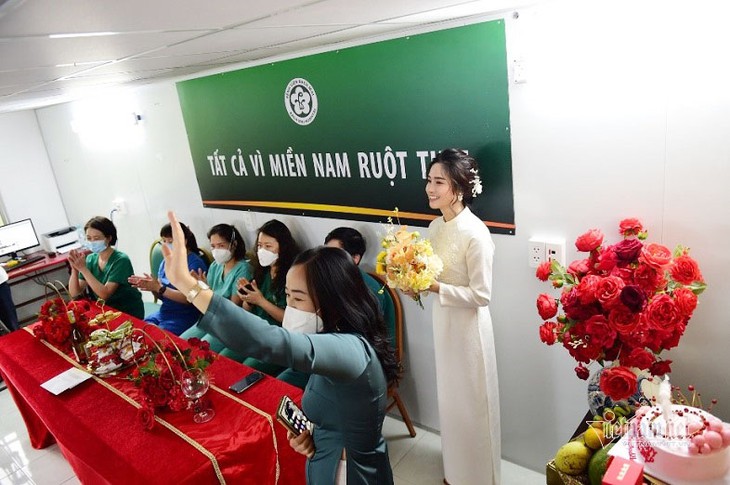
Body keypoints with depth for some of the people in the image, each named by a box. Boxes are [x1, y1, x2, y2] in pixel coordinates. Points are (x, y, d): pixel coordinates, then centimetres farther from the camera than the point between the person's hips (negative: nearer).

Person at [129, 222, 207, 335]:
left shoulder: (195, 263, -13)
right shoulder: (166, 262, 10)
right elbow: (163, 295, 13)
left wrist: (159, 288, -23)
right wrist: (150, 285, -8)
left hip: (184, 317, -7)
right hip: (163, 313, 7)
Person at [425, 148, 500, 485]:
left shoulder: (475, 234, -24)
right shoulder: (436, 226, 0)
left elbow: (481, 295, -22)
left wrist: (435, 287, -27)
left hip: (468, 327, -8)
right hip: (443, 322, 8)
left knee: (472, 403, 11)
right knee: (450, 399, 23)